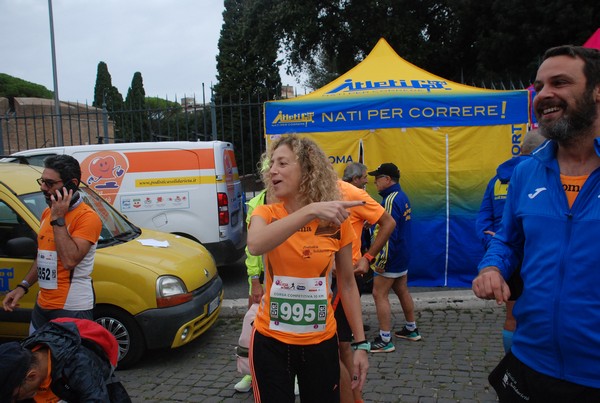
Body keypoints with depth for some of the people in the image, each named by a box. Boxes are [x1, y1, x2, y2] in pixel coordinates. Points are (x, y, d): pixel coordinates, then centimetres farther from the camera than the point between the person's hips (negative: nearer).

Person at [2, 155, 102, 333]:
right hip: (42, 305, 8)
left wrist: (58, 219, -23)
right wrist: (23, 286, 11)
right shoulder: (47, 212, 9)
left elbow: (69, 260, -28)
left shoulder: (87, 217, -17)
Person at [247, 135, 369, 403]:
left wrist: (360, 343, 0)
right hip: (270, 342, 0)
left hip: (321, 343, 1)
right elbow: (255, 245, -31)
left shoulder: (336, 221, -6)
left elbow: (347, 284, 1)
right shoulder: (266, 214, -7)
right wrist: (310, 211, -39)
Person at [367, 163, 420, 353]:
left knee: (379, 295, -5)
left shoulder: (391, 200, -20)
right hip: (402, 255, 10)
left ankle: (385, 340, -1)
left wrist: (381, 260, -22)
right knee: (402, 291, 19)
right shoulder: (402, 196, 10)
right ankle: (411, 329, 33)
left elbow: (389, 232, -24)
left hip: (390, 258, -10)